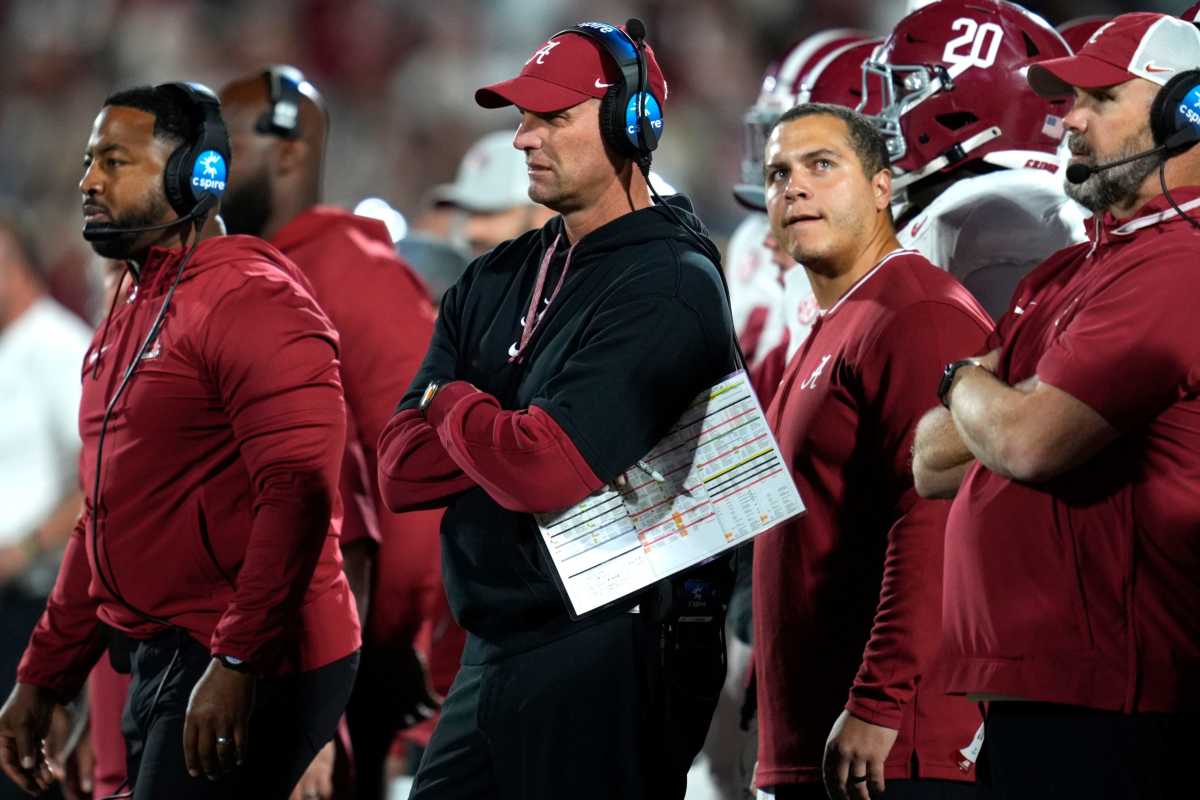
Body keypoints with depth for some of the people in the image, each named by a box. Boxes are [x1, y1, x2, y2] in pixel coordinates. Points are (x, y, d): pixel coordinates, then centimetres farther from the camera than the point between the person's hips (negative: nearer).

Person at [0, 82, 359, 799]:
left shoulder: (250, 298, -12)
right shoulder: (131, 316, 19)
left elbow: (298, 493, -22)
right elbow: (105, 521, 24)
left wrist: (236, 662, -26)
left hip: (247, 678, -9)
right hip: (159, 659, 9)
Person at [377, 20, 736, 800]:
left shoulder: (669, 289, -13)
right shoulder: (496, 281, 13)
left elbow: (545, 473, -24)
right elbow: (400, 469, 6)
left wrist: (453, 406, -4)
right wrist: (520, 432, -12)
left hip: (607, 665, -8)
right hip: (495, 657, 8)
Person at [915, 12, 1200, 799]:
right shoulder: (1061, 277, 20)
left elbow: (1028, 442, -20)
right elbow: (934, 464, 18)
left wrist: (965, 384, 2)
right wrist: (995, 397, -2)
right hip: (1029, 684, 9)